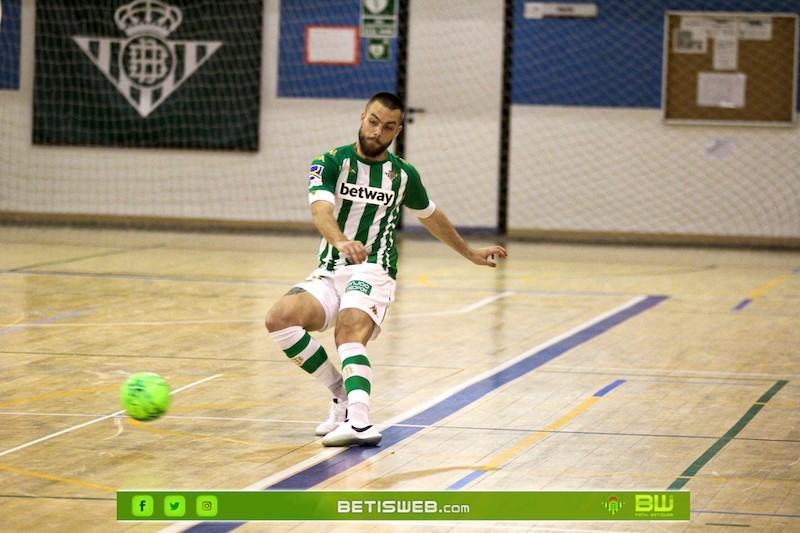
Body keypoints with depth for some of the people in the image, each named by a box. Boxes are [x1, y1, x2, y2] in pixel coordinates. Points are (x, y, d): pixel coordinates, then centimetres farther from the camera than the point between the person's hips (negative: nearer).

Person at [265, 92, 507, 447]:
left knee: (349, 335, -32)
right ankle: (342, 392, -9)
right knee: (280, 318, -25)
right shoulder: (330, 163, 0)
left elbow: (432, 217, 28)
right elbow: (320, 211, -20)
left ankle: (359, 422, -55)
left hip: (373, 274, -2)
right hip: (329, 274, 2)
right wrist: (341, 241, -42)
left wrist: (470, 254, 37)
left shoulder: (402, 174, 7)